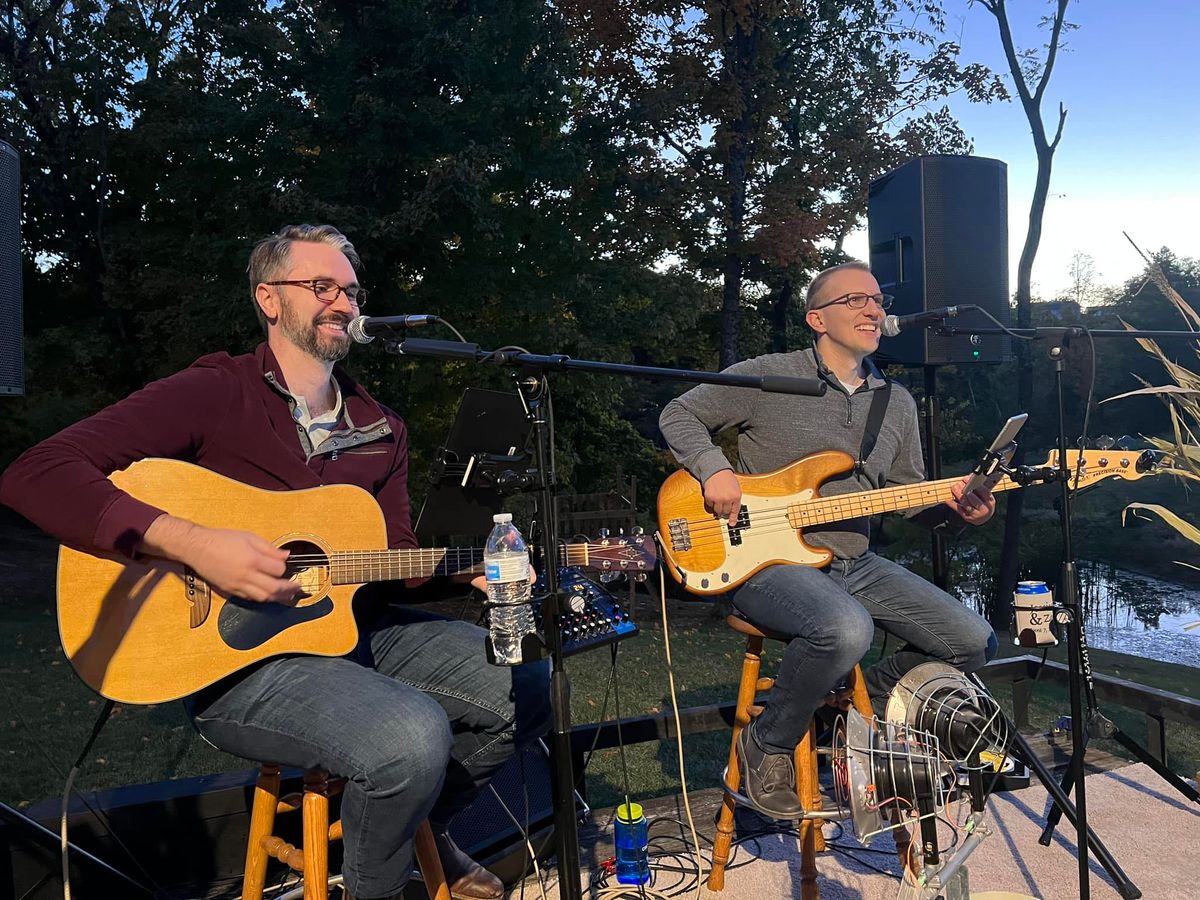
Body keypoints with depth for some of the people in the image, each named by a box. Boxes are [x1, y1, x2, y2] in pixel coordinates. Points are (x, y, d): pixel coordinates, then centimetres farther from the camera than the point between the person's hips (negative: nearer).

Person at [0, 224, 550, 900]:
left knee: (530, 687, -2)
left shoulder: (380, 428, 11)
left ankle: (423, 827, 24)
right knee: (413, 734, -32)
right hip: (232, 652, -7)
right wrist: (191, 543, -27)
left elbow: (398, 556, 13)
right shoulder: (214, 393, -9)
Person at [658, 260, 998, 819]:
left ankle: (863, 703, 21)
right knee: (846, 629, -37)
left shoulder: (897, 404, 12)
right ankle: (768, 744, -9)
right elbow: (678, 415, 0)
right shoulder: (768, 376, -6)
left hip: (854, 562, 7)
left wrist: (955, 509, -6)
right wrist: (714, 470, -18)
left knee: (973, 643, -1)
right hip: (766, 562, -6)